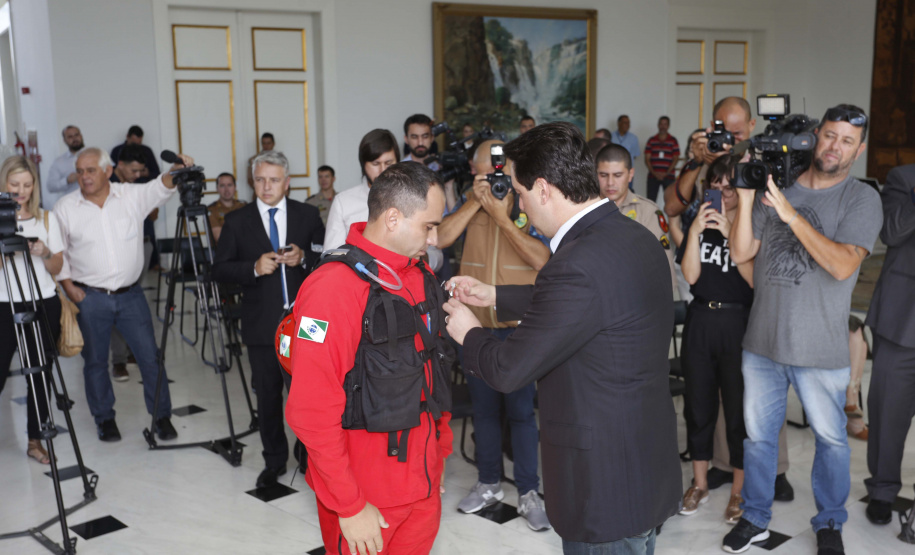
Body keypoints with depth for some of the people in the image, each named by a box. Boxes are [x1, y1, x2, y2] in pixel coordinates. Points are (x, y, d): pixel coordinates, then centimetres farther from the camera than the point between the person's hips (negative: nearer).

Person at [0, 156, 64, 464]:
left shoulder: (47, 219, 7)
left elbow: (57, 268, 8)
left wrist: (44, 252, -12)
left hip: (43, 306, 2)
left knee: (40, 375, 6)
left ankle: (35, 441, 18)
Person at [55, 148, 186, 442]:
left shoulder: (132, 195, 1)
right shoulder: (65, 208, 1)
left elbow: (160, 188, -14)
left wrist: (177, 172, -35)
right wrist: (69, 286, -2)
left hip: (131, 294, 0)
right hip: (89, 298, 0)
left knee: (150, 357, 2)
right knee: (95, 361, 9)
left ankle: (162, 416, 16)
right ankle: (105, 419, 26)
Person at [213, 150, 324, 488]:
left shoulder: (308, 215, 5)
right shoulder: (237, 221, 4)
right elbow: (220, 270, 1)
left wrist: (303, 258, -14)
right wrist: (254, 268, -16)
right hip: (261, 325, 1)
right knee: (267, 396, 10)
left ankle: (309, 455, 20)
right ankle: (274, 461, 26)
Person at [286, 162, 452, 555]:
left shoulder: (419, 274, 5)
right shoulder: (334, 287, -21)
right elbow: (312, 413, -22)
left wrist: (440, 451, 14)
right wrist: (350, 506, -18)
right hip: (367, 490, -7)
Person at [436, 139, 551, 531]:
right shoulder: (470, 205, 5)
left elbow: (542, 259, -18)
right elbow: (441, 239, -8)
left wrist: (502, 217, -19)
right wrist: (475, 203, -13)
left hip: (520, 326, -4)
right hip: (476, 324, 4)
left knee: (521, 410, 4)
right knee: (483, 407, 15)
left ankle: (528, 493, 17)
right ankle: (488, 484, 31)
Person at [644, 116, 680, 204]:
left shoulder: (673, 141, 6)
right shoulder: (651, 140, 10)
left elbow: (675, 159, 2)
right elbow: (647, 159, 7)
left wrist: (666, 173, -9)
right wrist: (654, 173, -6)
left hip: (668, 176, -1)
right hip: (653, 176, 1)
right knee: (651, 200, -2)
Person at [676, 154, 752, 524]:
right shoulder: (700, 223, 8)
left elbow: (755, 279, -13)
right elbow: (691, 276, -3)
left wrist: (729, 234, -19)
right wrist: (695, 232, -14)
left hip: (738, 322, -3)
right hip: (700, 319, 4)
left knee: (739, 407, 3)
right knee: (698, 403, 11)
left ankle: (740, 489, 20)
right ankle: (699, 483, 27)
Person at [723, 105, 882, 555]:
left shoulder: (862, 199, -7)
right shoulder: (775, 186, 3)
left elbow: (843, 265, -21)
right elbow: (741, 254, -2)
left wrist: (791, 214, -27)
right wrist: (745, 200, -16)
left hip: (819, 349, -3)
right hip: (762, 342, 3)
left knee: (831, 439, 14)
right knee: (758, 435, 15)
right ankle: (755, 518, 34)